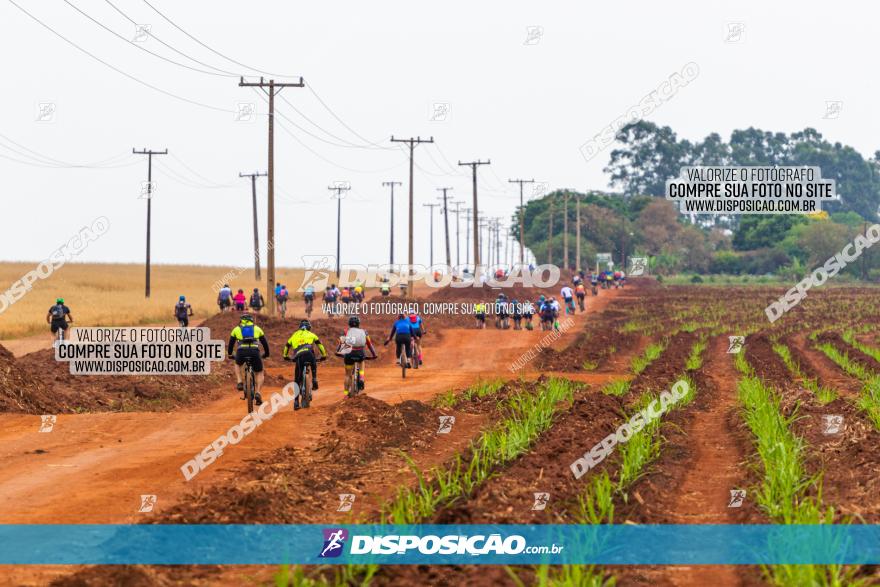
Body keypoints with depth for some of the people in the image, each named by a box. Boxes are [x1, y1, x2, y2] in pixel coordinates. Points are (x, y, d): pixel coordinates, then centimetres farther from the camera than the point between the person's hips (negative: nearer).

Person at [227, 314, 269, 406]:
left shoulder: (236, 329, 25)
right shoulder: (257, 328, 26)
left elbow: (231, 343, 34)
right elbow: (265, 342, 31)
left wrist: (229, 354, 51)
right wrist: (266, 354, 47)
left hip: (241, 352, 0)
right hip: (255, 352, 0)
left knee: (237, 364, 36)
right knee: (259, 373, 19)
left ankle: (239, 383, 16)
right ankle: (257, 393, -3)